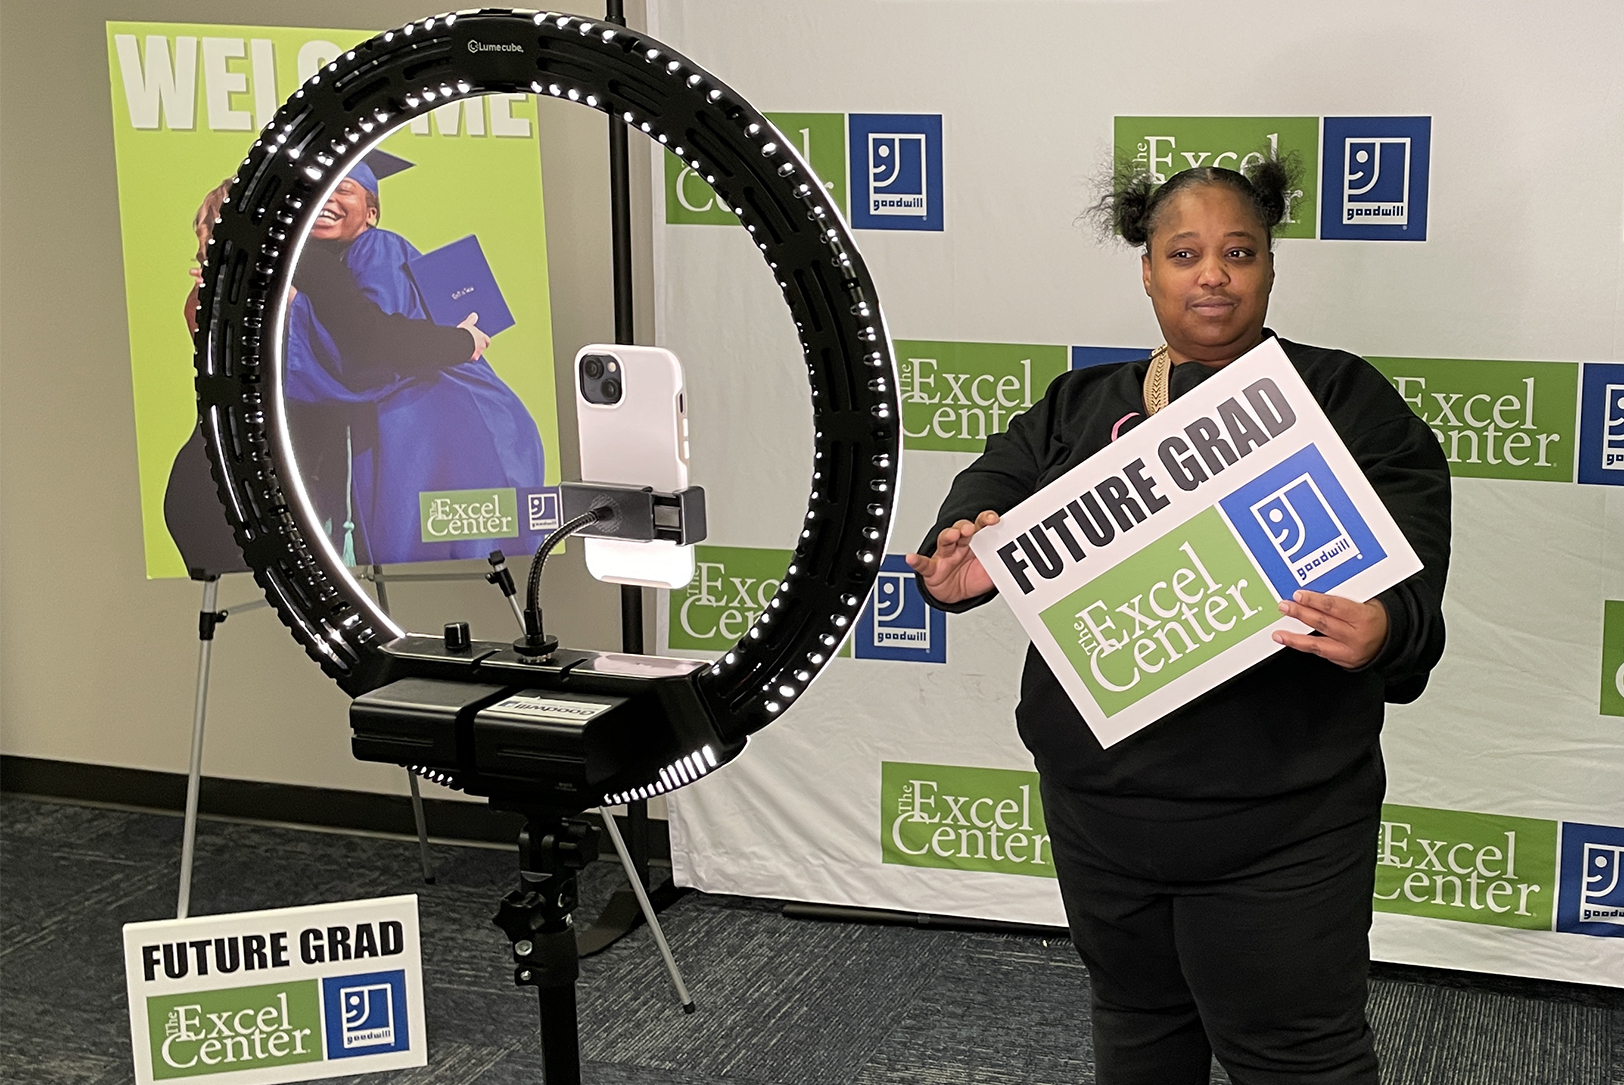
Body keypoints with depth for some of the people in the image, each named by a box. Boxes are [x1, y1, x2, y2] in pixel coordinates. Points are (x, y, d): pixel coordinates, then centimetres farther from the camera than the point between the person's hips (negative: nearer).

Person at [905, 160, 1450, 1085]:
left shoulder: (1345, 400, -1)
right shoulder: (1080, 408, 12)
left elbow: (1411, 551, -12)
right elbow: (996, 486, 3)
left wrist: (1384, 629, -35)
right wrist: (957, 568, -21)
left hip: (1278, 822, -4)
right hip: (1099, 797, 5)